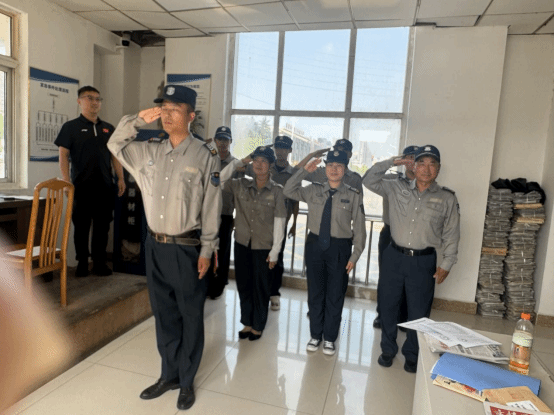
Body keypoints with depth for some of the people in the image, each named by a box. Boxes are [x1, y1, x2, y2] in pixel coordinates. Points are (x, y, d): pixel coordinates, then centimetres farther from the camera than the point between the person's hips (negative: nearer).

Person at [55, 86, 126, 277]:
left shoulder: (108, 129, 14)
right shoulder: (71, 127, 3)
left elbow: (115, 155, 14)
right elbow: (63, 155, -1)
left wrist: (120, 178, 5)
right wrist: (67, 182, -9)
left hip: (105, 186, 3)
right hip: (81, 186, -3)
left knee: (102, 225, 6)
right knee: (81, 226, 5)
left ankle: (100, 262, 17)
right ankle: (82, 262, 18)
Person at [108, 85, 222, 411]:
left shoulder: (205, 155, -10)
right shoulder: (150, 151, 6)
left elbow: (212, 207, -9)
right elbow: (115, 145, 18)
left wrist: (207, 251, -10)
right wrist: (138, 120, 2)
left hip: (187, 249, -5)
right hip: (155, 246, 5)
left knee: (190, 317, 10)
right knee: (164, 314, 17)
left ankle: (187, 381, 29)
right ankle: (169, 375, 36)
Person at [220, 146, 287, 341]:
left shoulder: (277, 191, -6)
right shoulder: (241, 185, 2)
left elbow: (279, 223, -6)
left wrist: (275, 251, -8)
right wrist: (240, 162, -5)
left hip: (264, 247, -3)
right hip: (242, 244, 3)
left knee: (261, 288, 9)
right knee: (244, 285, 13)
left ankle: (258, 326, 28)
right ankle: (247, 323, 32)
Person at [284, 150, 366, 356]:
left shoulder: (353, 195, -6)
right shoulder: (314, 190, 2)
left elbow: (359, 227, -4)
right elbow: (289, 191, 0)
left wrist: (355, 256, -7)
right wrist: (305, 171, -6)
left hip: (339, 248, -2)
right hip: (315, 244, 2)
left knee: (335, 295, 10)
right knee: (315, 293, 14)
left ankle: (330, 338, 30)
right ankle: (316, 335, 33)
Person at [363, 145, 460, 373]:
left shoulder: (447, 198, 1)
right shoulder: (397, 188, 3)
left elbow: (451, 234, 5)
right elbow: (369, 180, 3)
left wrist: (447, 264, 1)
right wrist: (393, 162, -2)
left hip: (424, 262, -1)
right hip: (394, 257, 1)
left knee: (419, 312, 9)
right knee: (388, 306, 11)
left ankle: (412, 355, 32)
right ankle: (388, 350, 32)